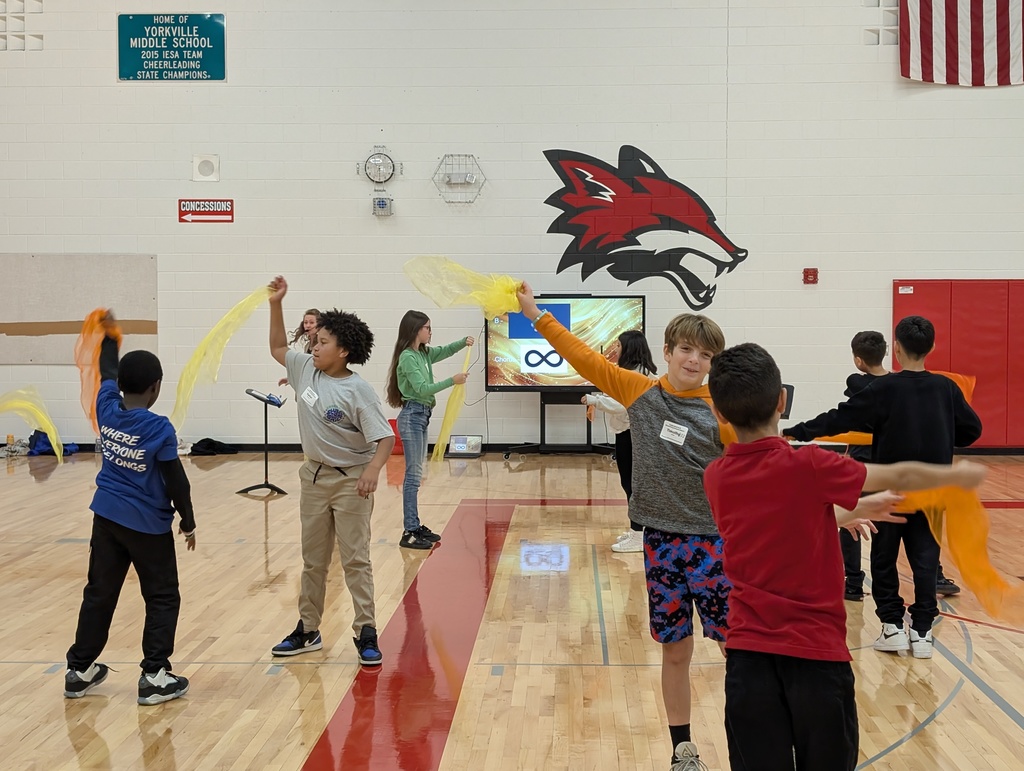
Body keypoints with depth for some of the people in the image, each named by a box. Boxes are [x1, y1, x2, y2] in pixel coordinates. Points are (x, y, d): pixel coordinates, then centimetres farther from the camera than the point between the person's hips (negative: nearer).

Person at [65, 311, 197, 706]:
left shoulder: (106, 408, -4)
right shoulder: (160, 429, -18)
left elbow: (107, 374, 17)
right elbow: (176, 481, -12)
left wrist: (109, 337, 34)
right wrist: (188, 521, 0)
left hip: (106, 517, 6)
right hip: (148, 525, -6)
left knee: (99, 593, 15)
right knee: (162, 598, 5)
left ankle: (80, 670, 23)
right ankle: (154, 677, 2)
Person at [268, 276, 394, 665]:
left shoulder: (358, 391, -19)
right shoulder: (306, 370, 0)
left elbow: (384, 437, -21)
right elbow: (278, 347, 17)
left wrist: (373, 469, -40)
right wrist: (275, 304, 6)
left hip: (350, 482, -6)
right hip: (314, 476, 6)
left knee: (355, 559, -1)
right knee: (313, 559, 15)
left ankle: (366, 634, 7)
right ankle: (308, 630, 26)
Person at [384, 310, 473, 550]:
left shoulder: (424, 353, 12)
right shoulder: (407, 357, -14)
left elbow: (445, 351, 23)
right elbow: (422, 389, -20)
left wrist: (464, 342, 3)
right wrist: (452, 381, -19)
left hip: (422, 415, 10)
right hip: (412, 416, -10)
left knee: (416, 474, 12)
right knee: (413, 475, -9)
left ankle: (415, 525, 18)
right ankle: (409, 532, -7)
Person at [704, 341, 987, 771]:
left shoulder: (716, 477, 0)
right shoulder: (806, 466, -15)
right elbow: (897, 478, 1)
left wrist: (855, 511, 29)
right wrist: (959, 475, 19)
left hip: (748, 651, 3)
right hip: (815, 651, -3)